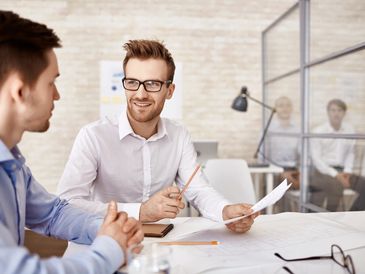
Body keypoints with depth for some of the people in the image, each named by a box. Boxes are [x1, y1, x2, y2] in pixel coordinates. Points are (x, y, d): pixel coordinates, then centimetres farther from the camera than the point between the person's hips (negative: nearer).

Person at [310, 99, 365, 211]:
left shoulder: (349, 130, 11)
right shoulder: (318, 132, -4)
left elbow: (350, 153, 16)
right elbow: (316, 159, -7)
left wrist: (347, 171, -3)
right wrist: (335, 175, -15)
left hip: (341, 171, 6)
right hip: (322, 171, -5)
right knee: (337, 186, -35)